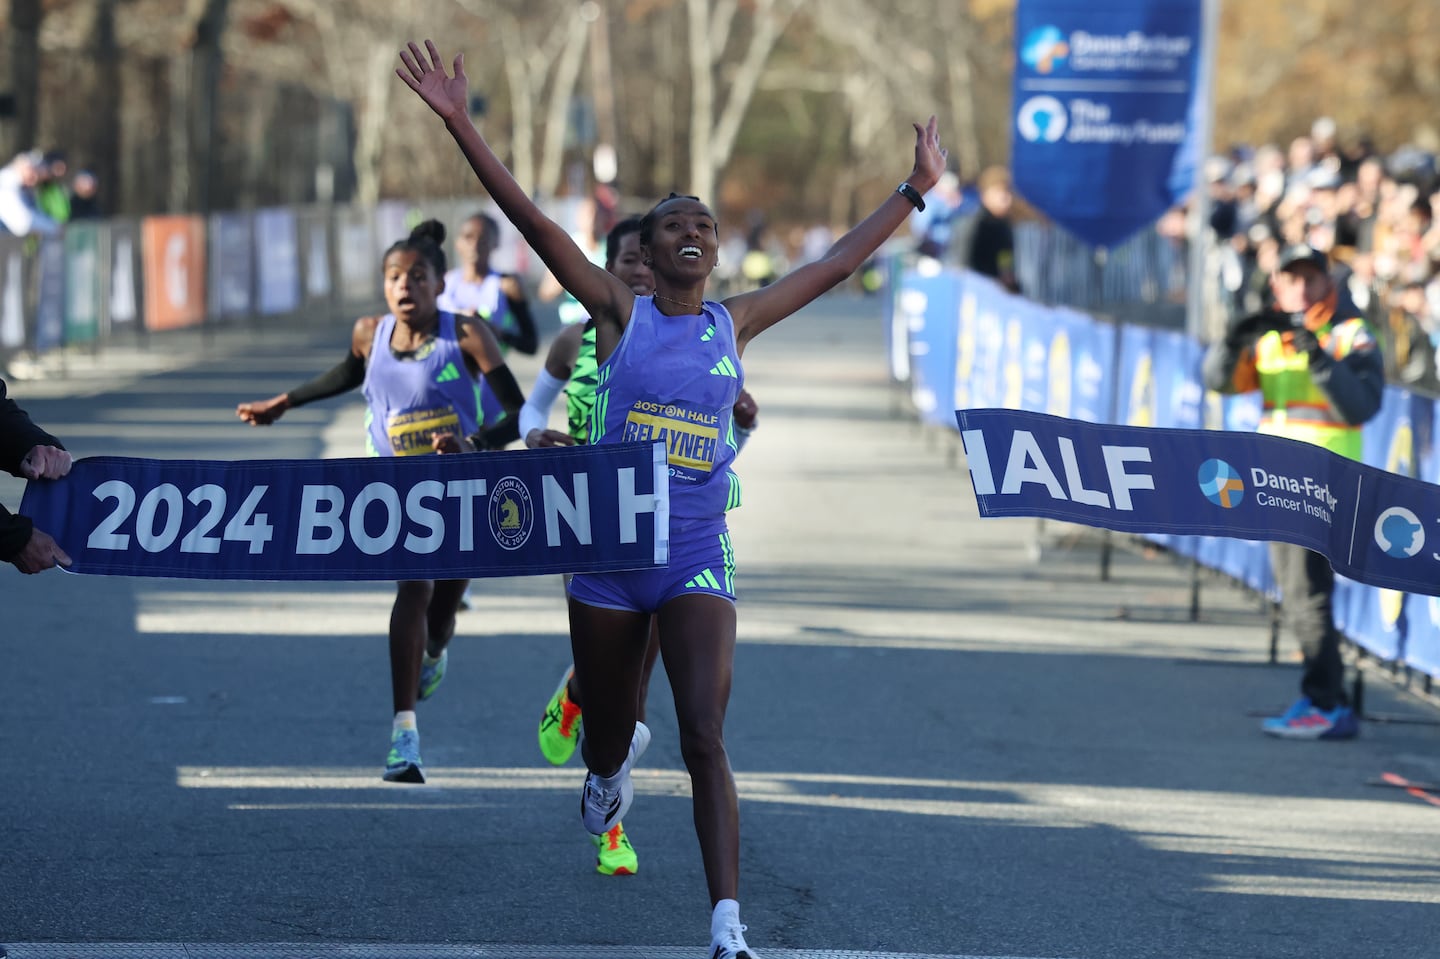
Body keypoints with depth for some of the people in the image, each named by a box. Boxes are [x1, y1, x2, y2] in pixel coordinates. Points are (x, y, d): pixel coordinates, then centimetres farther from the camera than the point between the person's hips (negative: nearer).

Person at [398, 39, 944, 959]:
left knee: (706, 743, -15)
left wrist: (916, 190, 17)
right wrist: (460, 125, -15)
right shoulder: (620, 311, 1)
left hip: (699, 554, 0)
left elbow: (839, 263, 15)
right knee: (605, 741, 14)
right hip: (609, 550, 0)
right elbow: (532, 219, -7)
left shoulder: (736, 322, 6)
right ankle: (618, 760, 54)